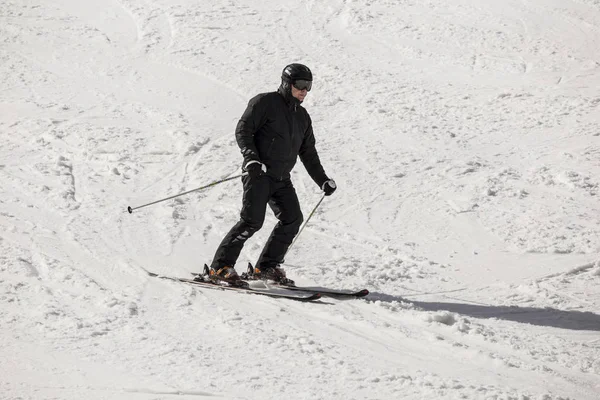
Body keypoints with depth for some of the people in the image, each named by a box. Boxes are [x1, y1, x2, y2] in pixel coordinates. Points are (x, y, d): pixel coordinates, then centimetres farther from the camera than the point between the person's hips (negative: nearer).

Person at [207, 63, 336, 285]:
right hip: (258, 173, -7)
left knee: (292, 219, -6)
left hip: (281, 179, 7)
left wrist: (323, 180, 20)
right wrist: (251, 158, -24)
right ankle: (221, 266, -12)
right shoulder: (265, 102, -2)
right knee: (252, 220, -17)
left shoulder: (302, 116, 20)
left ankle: (267, 266, 4)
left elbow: (308, 153, 26)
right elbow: (243, 130, -9)